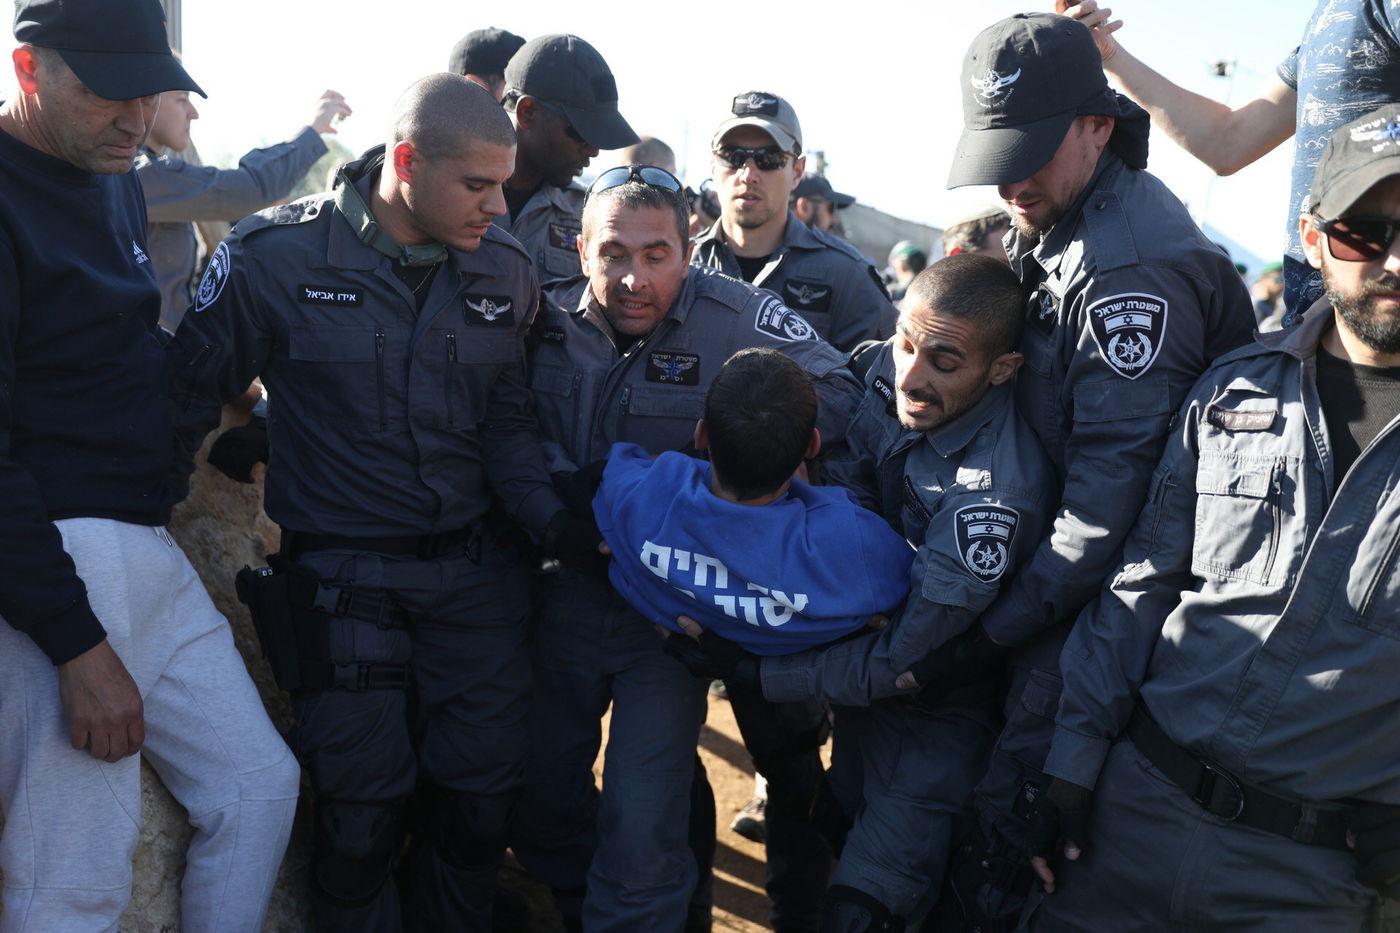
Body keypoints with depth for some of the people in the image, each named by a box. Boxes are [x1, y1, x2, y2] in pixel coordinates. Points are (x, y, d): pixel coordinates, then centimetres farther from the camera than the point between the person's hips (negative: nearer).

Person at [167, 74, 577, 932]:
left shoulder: (505, 270, 1)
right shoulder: (278, 255, -10)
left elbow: (506, 420, 6)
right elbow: (191, 392, -2)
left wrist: (548, 513, -9)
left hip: (472, 569, 4)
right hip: (342, 577, -3)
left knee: (485, 796, 10)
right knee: (363, 807, 5)